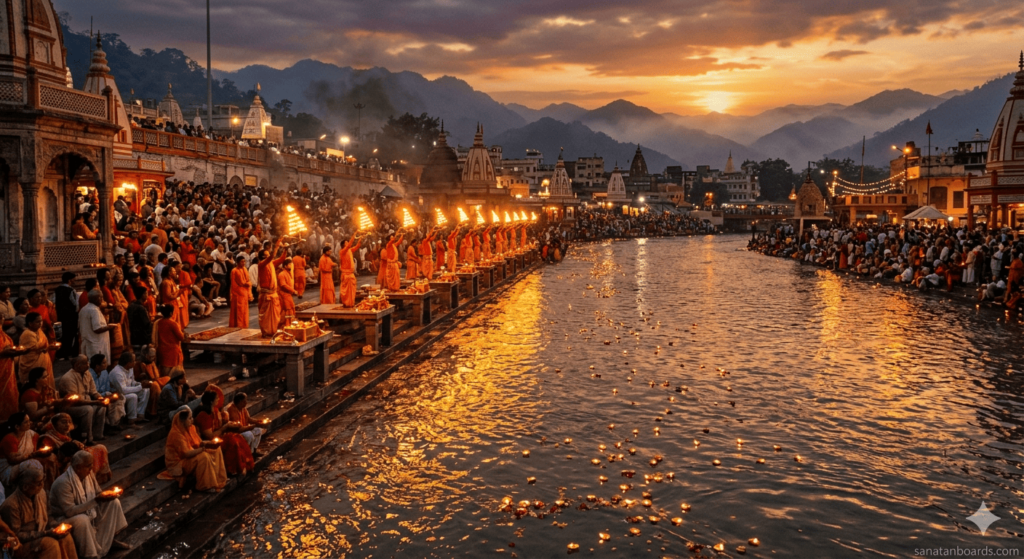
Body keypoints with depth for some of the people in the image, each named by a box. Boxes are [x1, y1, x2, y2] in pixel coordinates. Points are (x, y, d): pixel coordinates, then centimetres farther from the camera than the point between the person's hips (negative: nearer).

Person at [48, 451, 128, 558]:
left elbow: (98, 493, 6)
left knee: (114, 502, -5)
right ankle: (91, 554, -19)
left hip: (87, 510, 8)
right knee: (82, 519, -38)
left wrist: (107, 494, -18)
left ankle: (108, 539, 6)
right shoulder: (63, 482, -31)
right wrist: (95, 500, -36)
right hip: (64, 517, -8)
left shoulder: (88, 473, -8)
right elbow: (69, 511, -33)